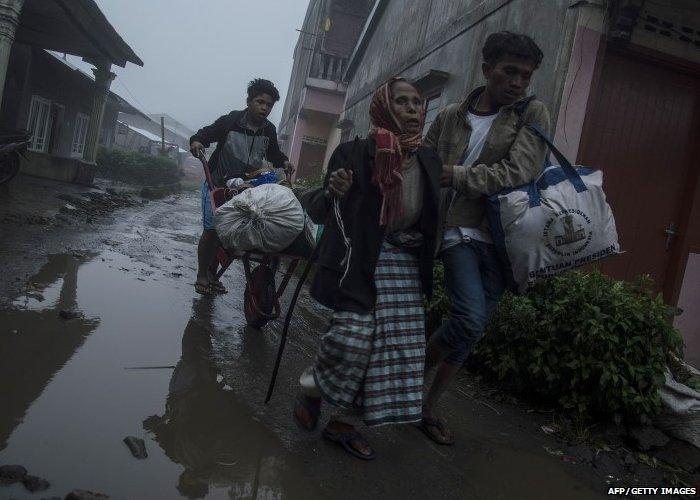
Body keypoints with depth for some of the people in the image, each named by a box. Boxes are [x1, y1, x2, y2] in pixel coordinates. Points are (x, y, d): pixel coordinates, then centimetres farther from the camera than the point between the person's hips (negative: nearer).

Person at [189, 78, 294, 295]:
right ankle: (201, 275, 12)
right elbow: (206, 133, -3)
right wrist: (196, 141, -24)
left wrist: (283, 162, 1)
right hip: (217, 185, -4)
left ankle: (212, 274, 22)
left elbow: (273, 153, 19)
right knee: (211, 231, -4)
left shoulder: (269, 130, 1)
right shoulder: (230, 121, -13)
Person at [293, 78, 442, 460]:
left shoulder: (429, 161, 5)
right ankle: (310, 389, 18)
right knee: (354, 334, -17)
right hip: (358, 261, -6)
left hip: (406, 267, 6)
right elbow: (318, 213, -5)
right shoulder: (355, 154, -10)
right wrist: (331, 192, -26)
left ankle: (344, 422, 22)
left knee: (395, 345, 4)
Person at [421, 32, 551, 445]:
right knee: (471, 319, -19)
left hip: (502, 236, 2)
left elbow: (519, 173, -11)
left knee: (470, 331, 7)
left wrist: (453, 173, -11)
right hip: (459, 232, -1)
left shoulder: (533, 114, 3)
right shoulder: (451, 117, 6)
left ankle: (428, 406, 25)